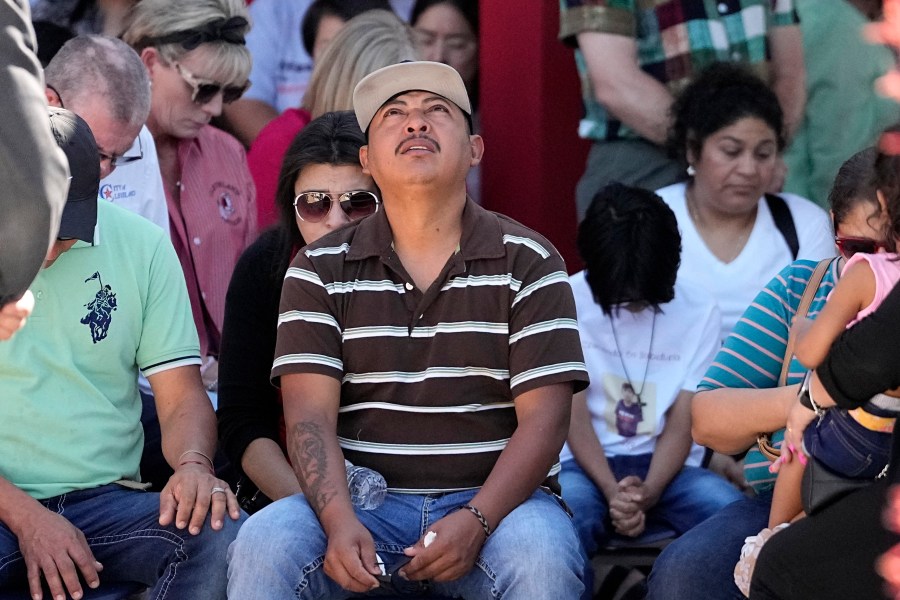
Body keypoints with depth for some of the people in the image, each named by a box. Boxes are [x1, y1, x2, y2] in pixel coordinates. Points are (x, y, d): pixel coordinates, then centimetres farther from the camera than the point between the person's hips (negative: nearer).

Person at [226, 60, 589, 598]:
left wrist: (476, 522, -20)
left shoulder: (530, 265, 5)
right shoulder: (320, 270, 8)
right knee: (264, 544, -29)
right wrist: (339, 522, -21)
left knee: (542, 555, -34)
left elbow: (543, 419, -4)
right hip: (361, 501, 1)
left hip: (492, 499, -1)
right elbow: (310, 416, -2)